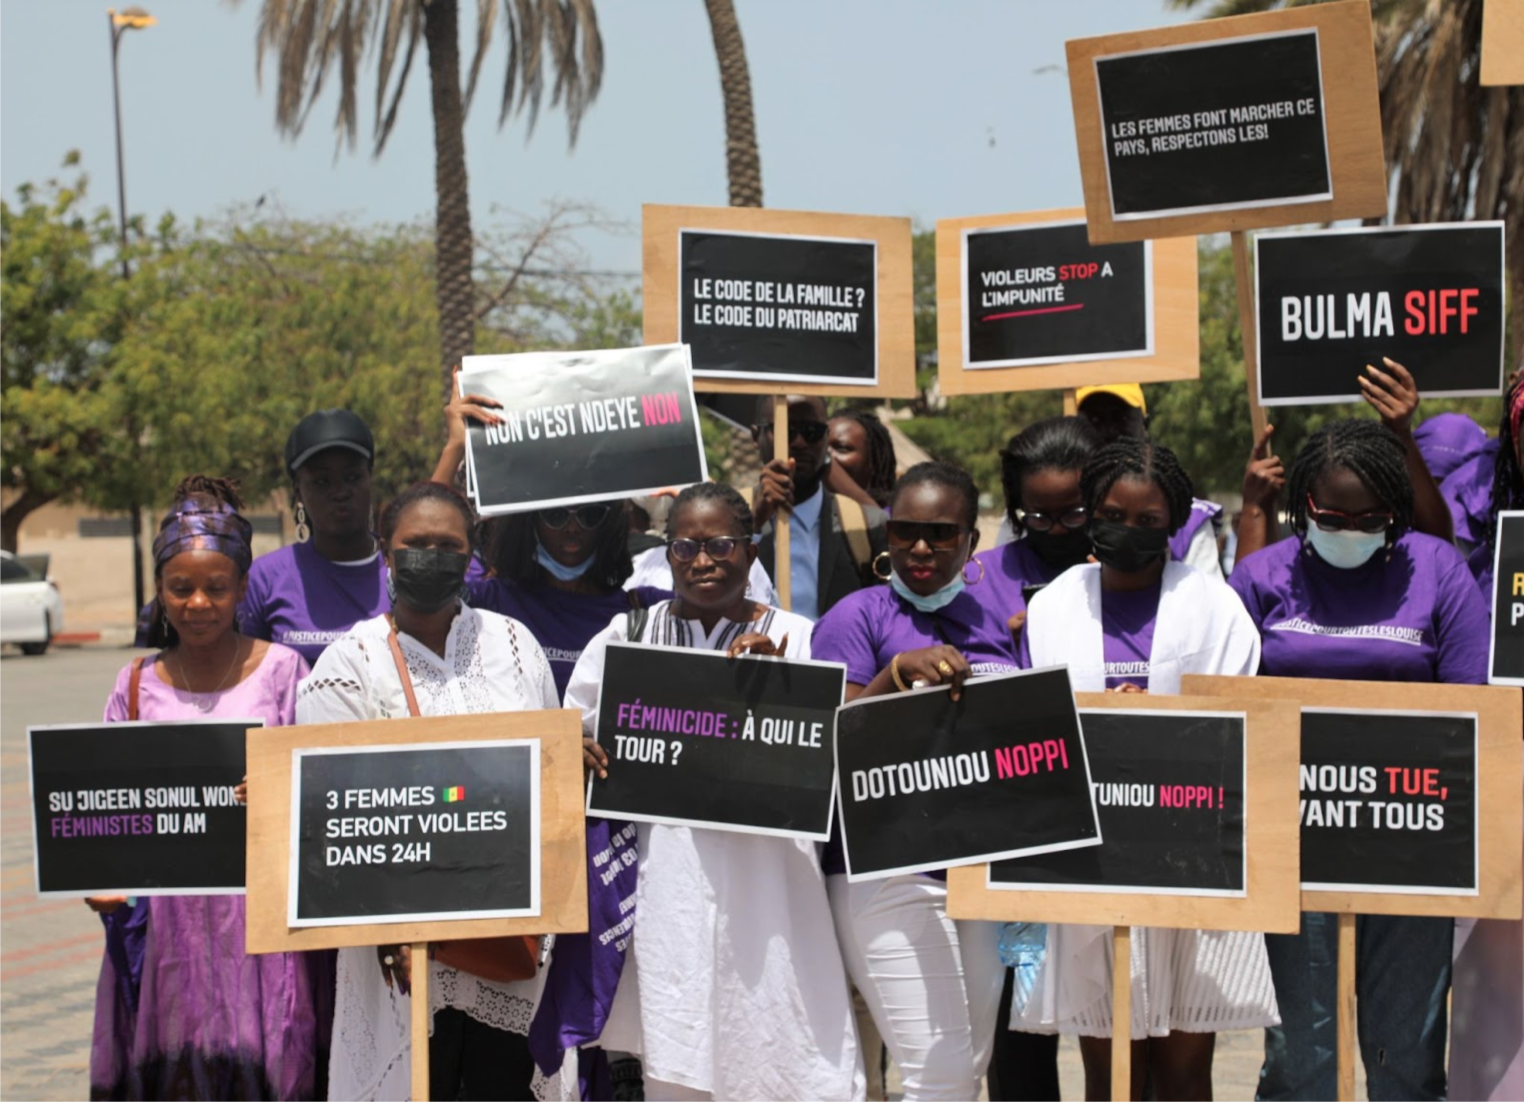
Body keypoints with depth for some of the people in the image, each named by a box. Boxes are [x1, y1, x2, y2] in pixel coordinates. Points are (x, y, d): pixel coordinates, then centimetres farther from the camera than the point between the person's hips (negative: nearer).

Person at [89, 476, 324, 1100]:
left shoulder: (280, 670, 3)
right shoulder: (139, 686, 10)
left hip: (260, 913, -2)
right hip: (165, 922, 2)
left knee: (255, 1063, -6)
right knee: (172, 1073, 0)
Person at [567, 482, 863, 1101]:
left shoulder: (794, 638, 4)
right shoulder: (629, 634, 8)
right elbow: (570, 725, 15)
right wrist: (575, 751, -8)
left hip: (764, 874, -1)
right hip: (666, 878, 1)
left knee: (778, 1048, -3)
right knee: (675, 1056, 4)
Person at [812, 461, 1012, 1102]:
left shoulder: (992, 625, 13)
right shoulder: (858, 617, -3)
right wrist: (901, 670, -25)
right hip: (889, 872, -6)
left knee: (969, 1071, 10)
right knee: (939, 1071, -12)